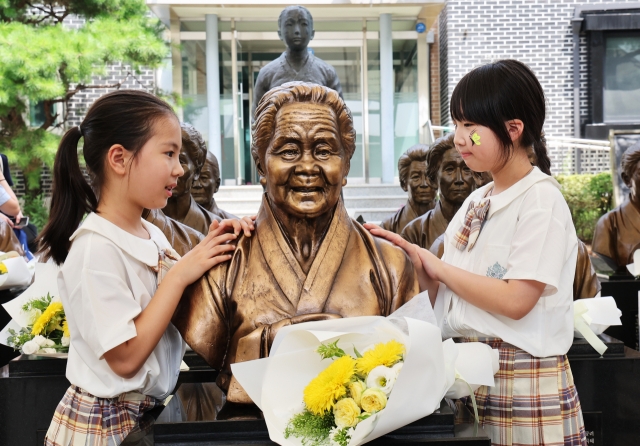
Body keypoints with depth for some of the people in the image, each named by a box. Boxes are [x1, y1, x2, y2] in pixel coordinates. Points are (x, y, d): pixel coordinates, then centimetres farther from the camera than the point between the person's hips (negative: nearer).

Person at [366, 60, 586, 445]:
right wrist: (413, 258, -6)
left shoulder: (541, 199, -11)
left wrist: (439, 267, -13)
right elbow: (448, 295, 10)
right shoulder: (476, 202, 10)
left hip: (521, 381, -7)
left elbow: (515, 301, -21)